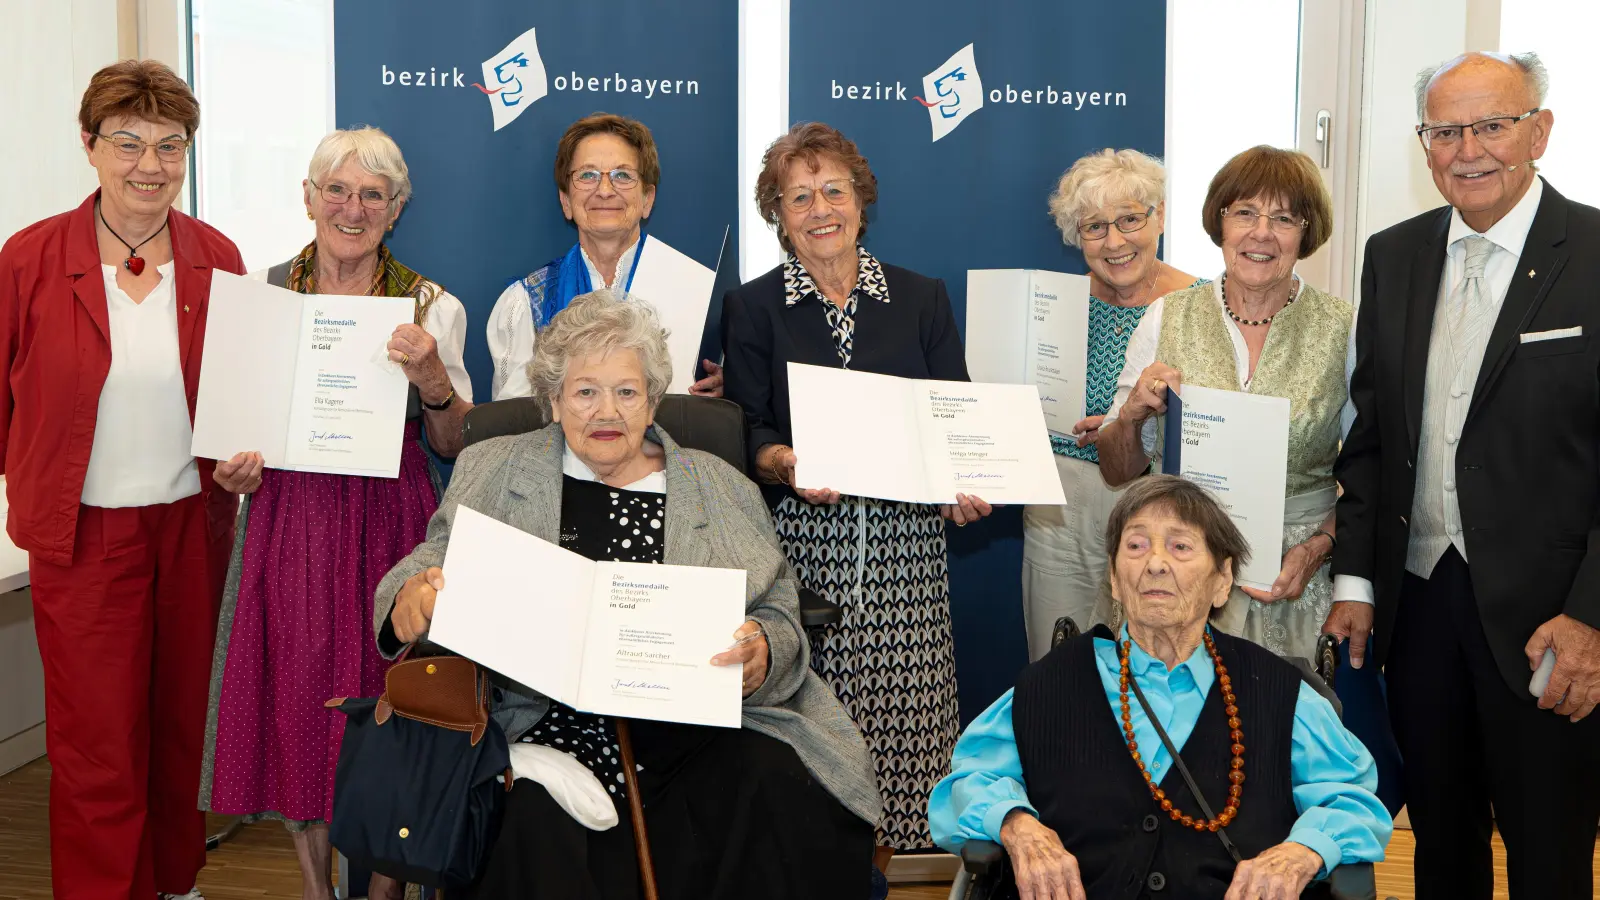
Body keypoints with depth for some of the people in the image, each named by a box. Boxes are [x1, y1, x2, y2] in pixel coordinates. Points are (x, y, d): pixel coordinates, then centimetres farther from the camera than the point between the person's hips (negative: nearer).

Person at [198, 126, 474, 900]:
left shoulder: (433, 308, 2)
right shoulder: (260, 293, 5)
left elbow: (456, 446, 1)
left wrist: (432, 378, -16)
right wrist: (231, 468, -5)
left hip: (388, 522, -1)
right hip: (287, 520, 2)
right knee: (295, 701, 5)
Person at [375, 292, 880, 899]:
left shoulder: (721, 489, 17)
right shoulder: (491, 470, 18)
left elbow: (779, 613, 13)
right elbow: (439, 558, 11)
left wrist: (761, 650, -12)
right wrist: (412, 593, -14)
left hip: (687, 719, 1)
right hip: (545, 723, -1)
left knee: (780, 791, -26)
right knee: (526, 822, -33)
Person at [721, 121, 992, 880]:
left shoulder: (922, 299, 12)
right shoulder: (752, 308, 8)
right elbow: (745, 433, 1)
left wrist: (964, 487, -10)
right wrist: (787, 466, -20)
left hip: (905, 538, 2)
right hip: (801, 538, -1)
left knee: (903, 704, -3)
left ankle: (889, 848, 11)